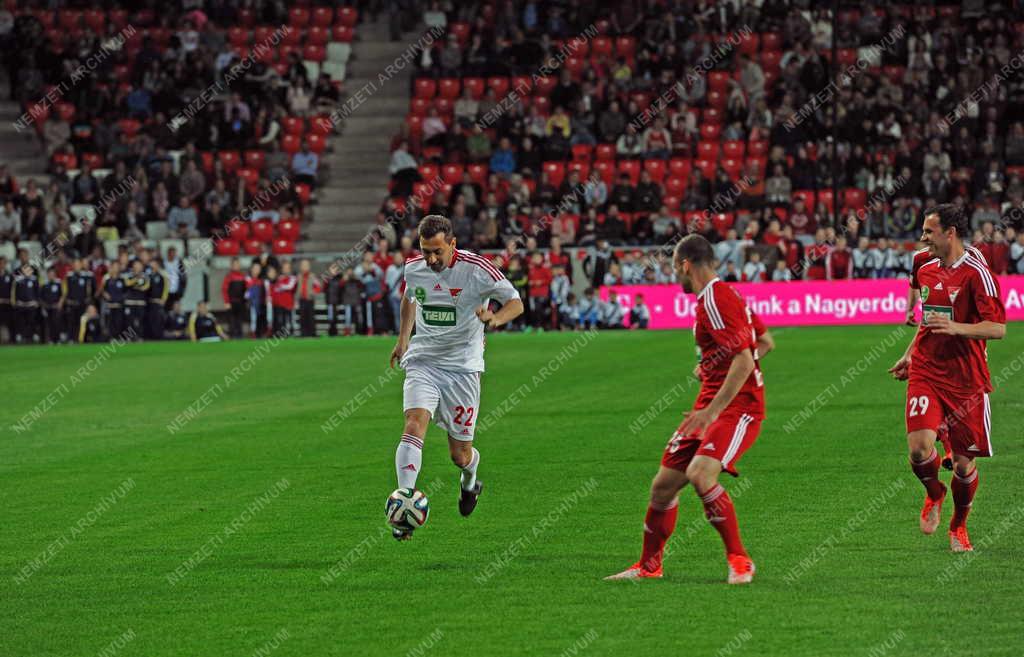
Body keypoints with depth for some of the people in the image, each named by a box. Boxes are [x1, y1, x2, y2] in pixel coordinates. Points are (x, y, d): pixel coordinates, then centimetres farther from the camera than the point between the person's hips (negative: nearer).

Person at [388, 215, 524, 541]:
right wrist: (403, 338, 18)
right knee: (415, 423, -25)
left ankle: (470, 480, 43)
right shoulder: (413, 268, -1)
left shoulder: (476, 268, -13)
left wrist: (495, 318, -30)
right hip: (423, 361, 2)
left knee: (460, 455, 3)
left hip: (463, 366, -2)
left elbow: (516, 302, -10)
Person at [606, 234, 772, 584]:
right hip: (710, 403, 10)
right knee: (663, 485, 10)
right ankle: (649, 565, 27)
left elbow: (744, 360, -24)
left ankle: (739, 561, -19)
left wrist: (712, 410, -27)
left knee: (700, 473, -30)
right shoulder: (722, 294, 15)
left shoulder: (715, 299, -16)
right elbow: (764, 343, 26)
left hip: (737, 406, -10)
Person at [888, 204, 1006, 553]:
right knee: (919, 448, -15)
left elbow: (997, 328, -15)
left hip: (966, 379, -4)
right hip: (925, 373, 4)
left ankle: (958, 526, 26)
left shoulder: (976, 273, -10)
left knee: (964, 461, 3)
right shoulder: (926, 271, 10)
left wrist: (956, 328, -28)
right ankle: (934, 494, 16)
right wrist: (909, 355, 22)